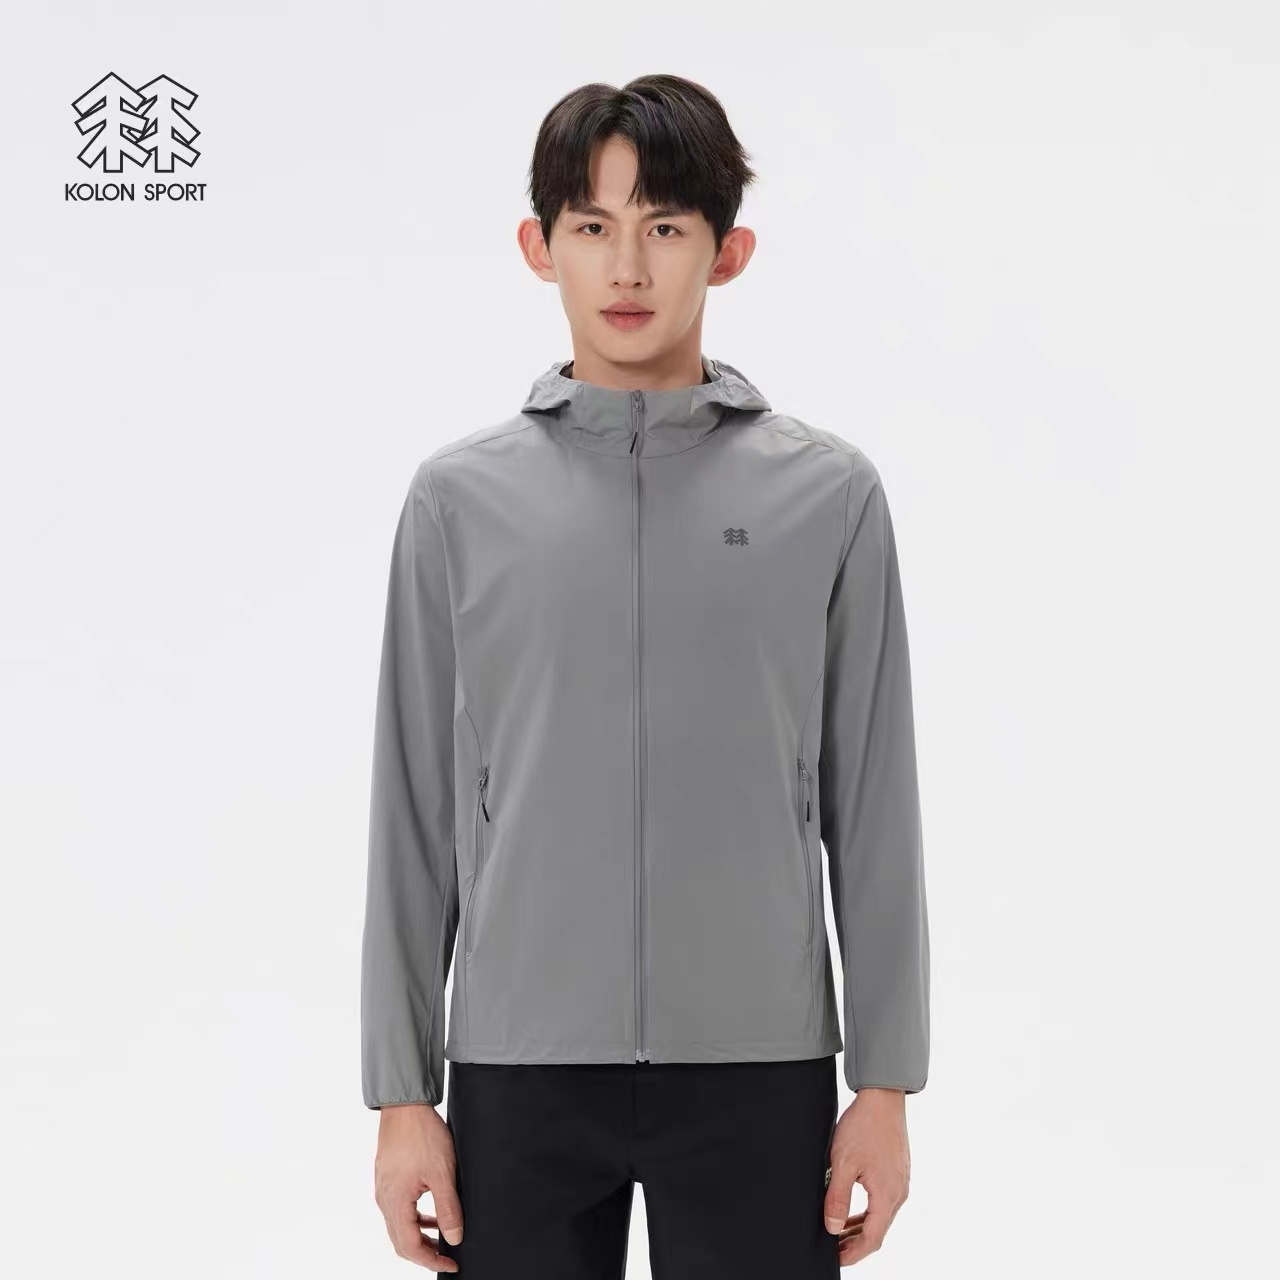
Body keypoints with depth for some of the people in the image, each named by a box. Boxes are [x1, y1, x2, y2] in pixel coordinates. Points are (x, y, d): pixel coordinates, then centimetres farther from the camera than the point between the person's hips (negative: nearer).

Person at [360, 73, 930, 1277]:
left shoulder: (828, 493, 1)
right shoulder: (460, 499, 2)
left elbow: (872, 804, 3)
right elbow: (415, 813, 4)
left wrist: (885, 1083, 1)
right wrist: (401, 1092, 1)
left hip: (753, 1066, 0)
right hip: (522, 1068, 1)